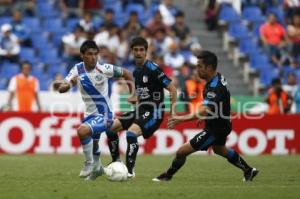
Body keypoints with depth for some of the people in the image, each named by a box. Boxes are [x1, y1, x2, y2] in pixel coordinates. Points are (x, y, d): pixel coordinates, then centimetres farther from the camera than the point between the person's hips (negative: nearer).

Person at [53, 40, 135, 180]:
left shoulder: (103, 69, -15)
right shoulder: (77, 70, -7)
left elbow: (125, 73, -2)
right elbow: (61, 89, -15)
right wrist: (69, 84, -37)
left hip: (103, 114, -6)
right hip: (89, 114, 6)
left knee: (82, 131, -30)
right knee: (92, 146, 22)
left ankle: (89, 164, -10)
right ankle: (97, 167, 51)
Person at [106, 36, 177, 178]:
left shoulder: (152, 69, -13)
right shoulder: (136, 72, 11)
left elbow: (172, 89, -14)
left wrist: (172, 112, -18)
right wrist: (136, 108, 20)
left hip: (153, 112, -9)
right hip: (140, 110, 9)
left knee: (131, 133, -29)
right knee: (111, 127, 2)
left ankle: (130, 170, -22)